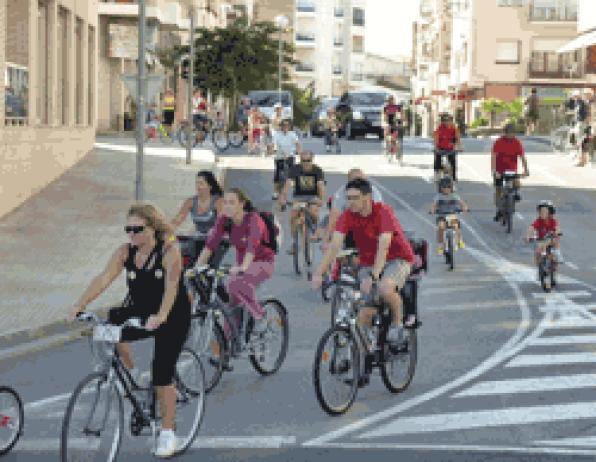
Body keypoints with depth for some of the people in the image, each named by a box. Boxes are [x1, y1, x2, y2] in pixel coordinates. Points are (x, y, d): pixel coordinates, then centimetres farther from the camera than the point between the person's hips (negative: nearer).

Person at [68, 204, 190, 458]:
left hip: (173, 318, -5)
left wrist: (160, 316, -50)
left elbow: (171, 285, -33)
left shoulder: (169, 251, -19)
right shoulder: (125, 252, -6)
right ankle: (132, 373, -2)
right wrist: (80, 304, -33)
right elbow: (104, 278, -18)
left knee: (162, 374, -10)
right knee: (112, 319, -23)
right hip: (141, 314, 5)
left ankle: (167, 433, 7)